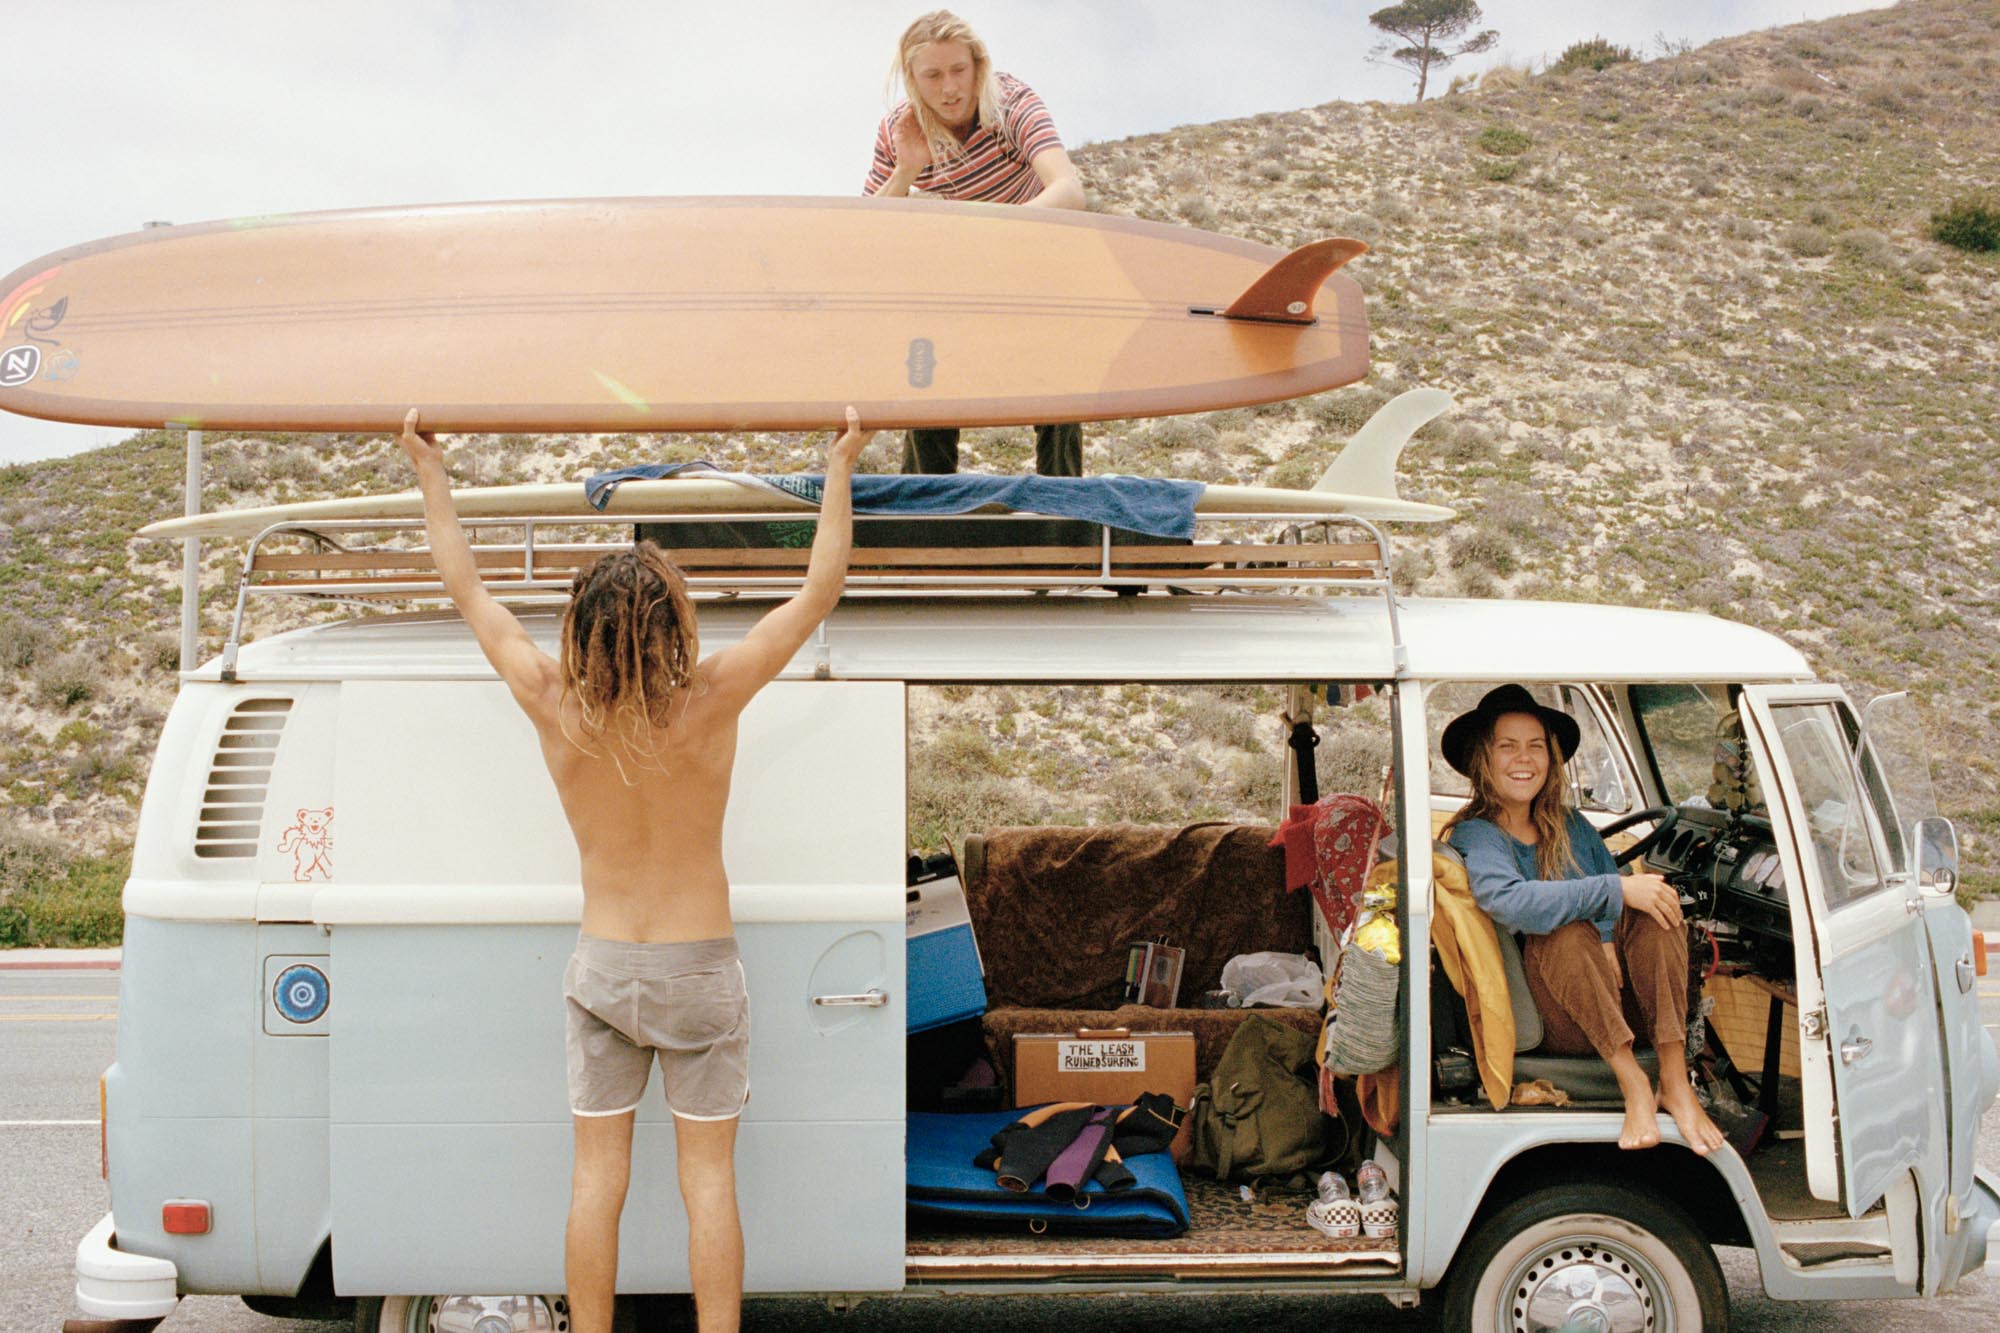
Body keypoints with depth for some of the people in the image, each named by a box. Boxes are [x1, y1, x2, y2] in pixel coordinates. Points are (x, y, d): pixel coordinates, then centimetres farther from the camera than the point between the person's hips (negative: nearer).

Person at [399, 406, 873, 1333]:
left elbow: (466, 591, 1)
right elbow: (819, 591, -8)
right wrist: (841, 467, 1)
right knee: (707, 1177, 5)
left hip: (603, 967, 2)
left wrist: (430, 473, 12)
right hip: (701, 971, -2)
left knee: (597, 1176, 10)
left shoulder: (556, 708, -12)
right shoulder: (710, 702, -17)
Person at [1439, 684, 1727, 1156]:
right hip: (1552, 1023, -5)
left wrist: (1611, 940, -18)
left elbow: (1618, 899, 6)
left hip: (1617, 1006, 6)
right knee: (1566, 932, -32)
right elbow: (1510, 902, -26)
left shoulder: (1571, 828, 16)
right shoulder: (1474, 837, -6)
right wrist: (1616, 891, -29)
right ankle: (1632, 1083, -30)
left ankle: (1676, 1084, -27)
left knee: (1655, 905, -19)